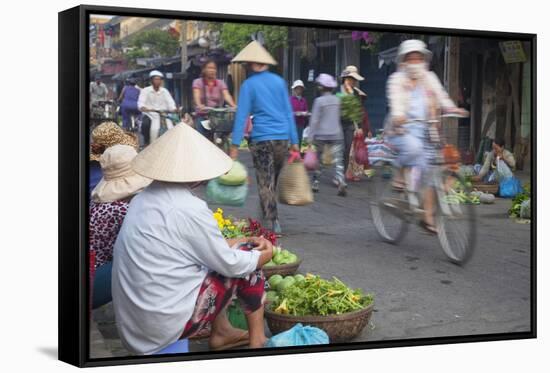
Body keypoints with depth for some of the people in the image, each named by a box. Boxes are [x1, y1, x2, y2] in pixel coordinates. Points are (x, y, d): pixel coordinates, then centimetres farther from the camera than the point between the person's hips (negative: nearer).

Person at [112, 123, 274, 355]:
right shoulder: (190, 210, -21)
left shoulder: (143, 199, 5)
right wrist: (263, 256, 9)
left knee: (217, 256, 23)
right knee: (247, 268, 5)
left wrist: (239, 242, 16)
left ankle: (221, 333, 29)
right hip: (165, 325, -8)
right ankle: (257, 340, 20)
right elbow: (229, 264, -9)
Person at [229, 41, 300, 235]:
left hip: (261, 139, -4)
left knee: (265, 183, 2)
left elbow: (242, 115, -7)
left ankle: (273, 223, -1)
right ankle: (268, 215, 26)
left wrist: (235, 145, -6)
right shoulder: (279, 81, 8)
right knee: (272, 181, 16)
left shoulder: (249, 84, -3)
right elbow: (288, 112, 8)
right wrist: (294, 141, 10)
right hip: (282, 137, 4)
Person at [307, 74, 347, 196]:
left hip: (321, 135, -3)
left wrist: (311, 136, -7)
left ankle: (315, 183, 20)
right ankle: (341, 183, -22)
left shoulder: (319, 101, -8)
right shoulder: (337, 100, 6)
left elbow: (314, 120, -10)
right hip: (336, 134, 3)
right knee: (338, 161, -4)